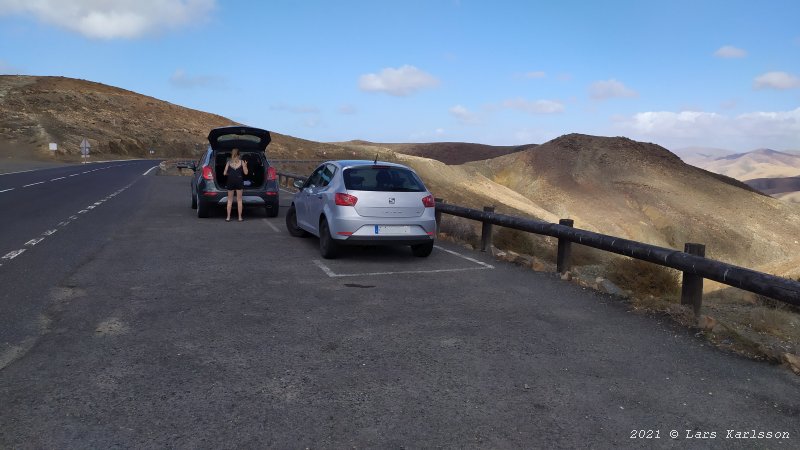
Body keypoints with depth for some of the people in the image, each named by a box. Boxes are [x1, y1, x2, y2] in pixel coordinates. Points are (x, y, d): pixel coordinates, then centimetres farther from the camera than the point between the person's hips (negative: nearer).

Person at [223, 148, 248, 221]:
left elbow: (224, 173, 3)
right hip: (239, 181, -1)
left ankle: (228, 217, 4)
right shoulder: (241, 162, 1)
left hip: (230, 181, 1)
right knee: (239, 200, 5)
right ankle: (240, 217, 4)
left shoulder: (229, 162, 3)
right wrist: (245, 166, 17)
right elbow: (245, 173, 2)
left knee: (230, 200, 7)